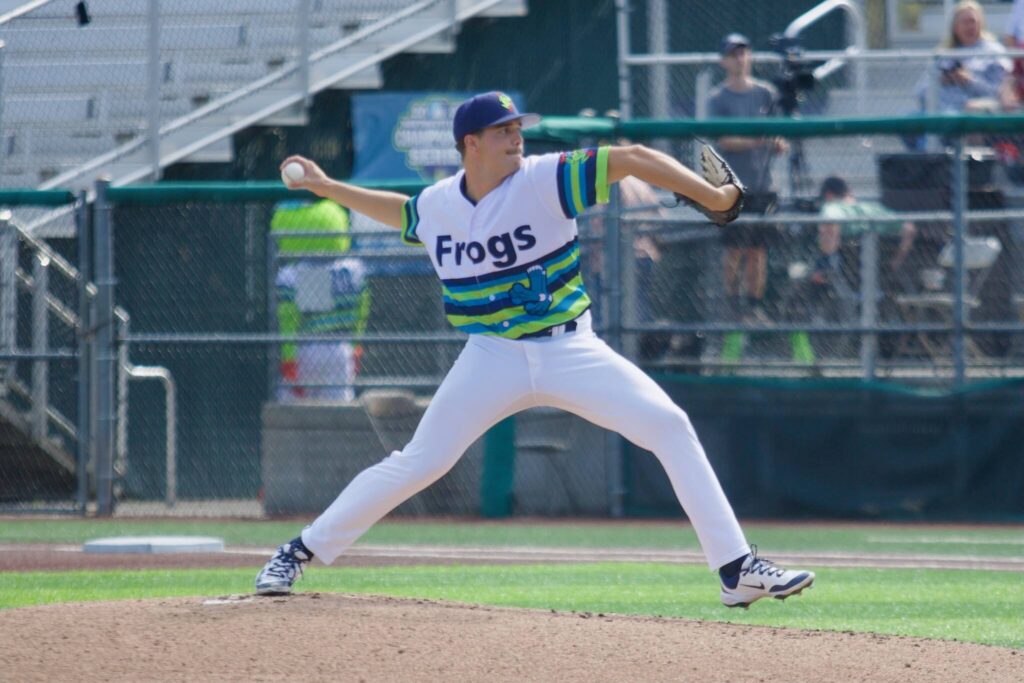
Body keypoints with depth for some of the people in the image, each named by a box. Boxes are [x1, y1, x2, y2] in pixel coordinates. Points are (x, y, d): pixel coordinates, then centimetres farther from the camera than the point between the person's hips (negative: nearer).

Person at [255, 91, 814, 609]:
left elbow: (632, 159, -19)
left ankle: (737, 570, -12)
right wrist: (327, 188, 21)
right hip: (494, 357, 1)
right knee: (418, 463, -4)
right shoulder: (437, 206, -1)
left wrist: (712, 197, -27)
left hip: (570, 349, -1)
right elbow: (400, 212, 25)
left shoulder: (544, 180, -12)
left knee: (669, 426, -15)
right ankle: (300, 552, 11)